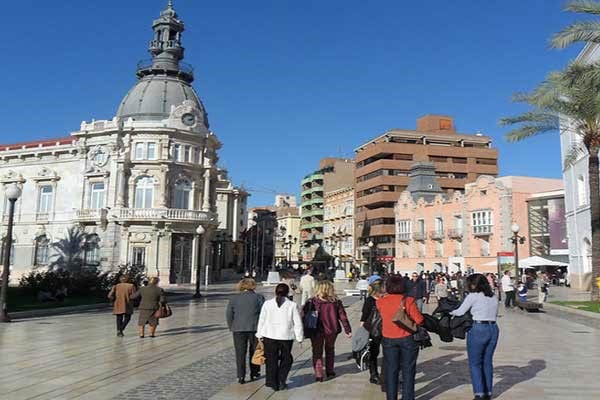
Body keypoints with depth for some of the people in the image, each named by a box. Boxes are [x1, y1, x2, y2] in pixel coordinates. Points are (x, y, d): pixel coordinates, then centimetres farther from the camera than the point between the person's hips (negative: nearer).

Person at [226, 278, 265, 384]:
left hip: (238, 329, 1)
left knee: (240, 353, 6)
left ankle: (241, 377, 1)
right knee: (254, 352, 15)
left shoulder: (233, 298, 6)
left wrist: (231, 327, 11)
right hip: (255, 328, 0)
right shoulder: (259, 297, 1)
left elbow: (229, 314, 3)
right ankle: (254, 374, 22)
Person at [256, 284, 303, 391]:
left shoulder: (267, 304, -1)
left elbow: (261, 320, 4)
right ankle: (281, 381, 12)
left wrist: (260, 334, 14)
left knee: (271, 360, 12)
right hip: (286, 336, -1)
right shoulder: (292, 305, -5)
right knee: (286, 360, 17)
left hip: (269, 336, 1)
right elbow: (298, 323, -3)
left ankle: (273, 383, 14)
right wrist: (300, 337, 6)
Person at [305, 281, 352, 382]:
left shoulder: (312, 302, -10)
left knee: (317, 352, 10)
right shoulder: (336, 302, -4)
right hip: (332, 330, 3)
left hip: (317, 331, -2)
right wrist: (348, 330, 4)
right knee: (330, 350, 23)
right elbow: (343, 316, -1)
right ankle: (329, 372, 30)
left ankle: (318, 374, 4)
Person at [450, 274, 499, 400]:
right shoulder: (493, 296, 10)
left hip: (478, 329, -6)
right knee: (487, 362, 17)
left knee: (475, 363, 5)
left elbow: (460, 312, -2)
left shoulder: (473, 296, -9)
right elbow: (495, 313, 18)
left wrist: (450, 312, 17)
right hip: (493, 329, 6)